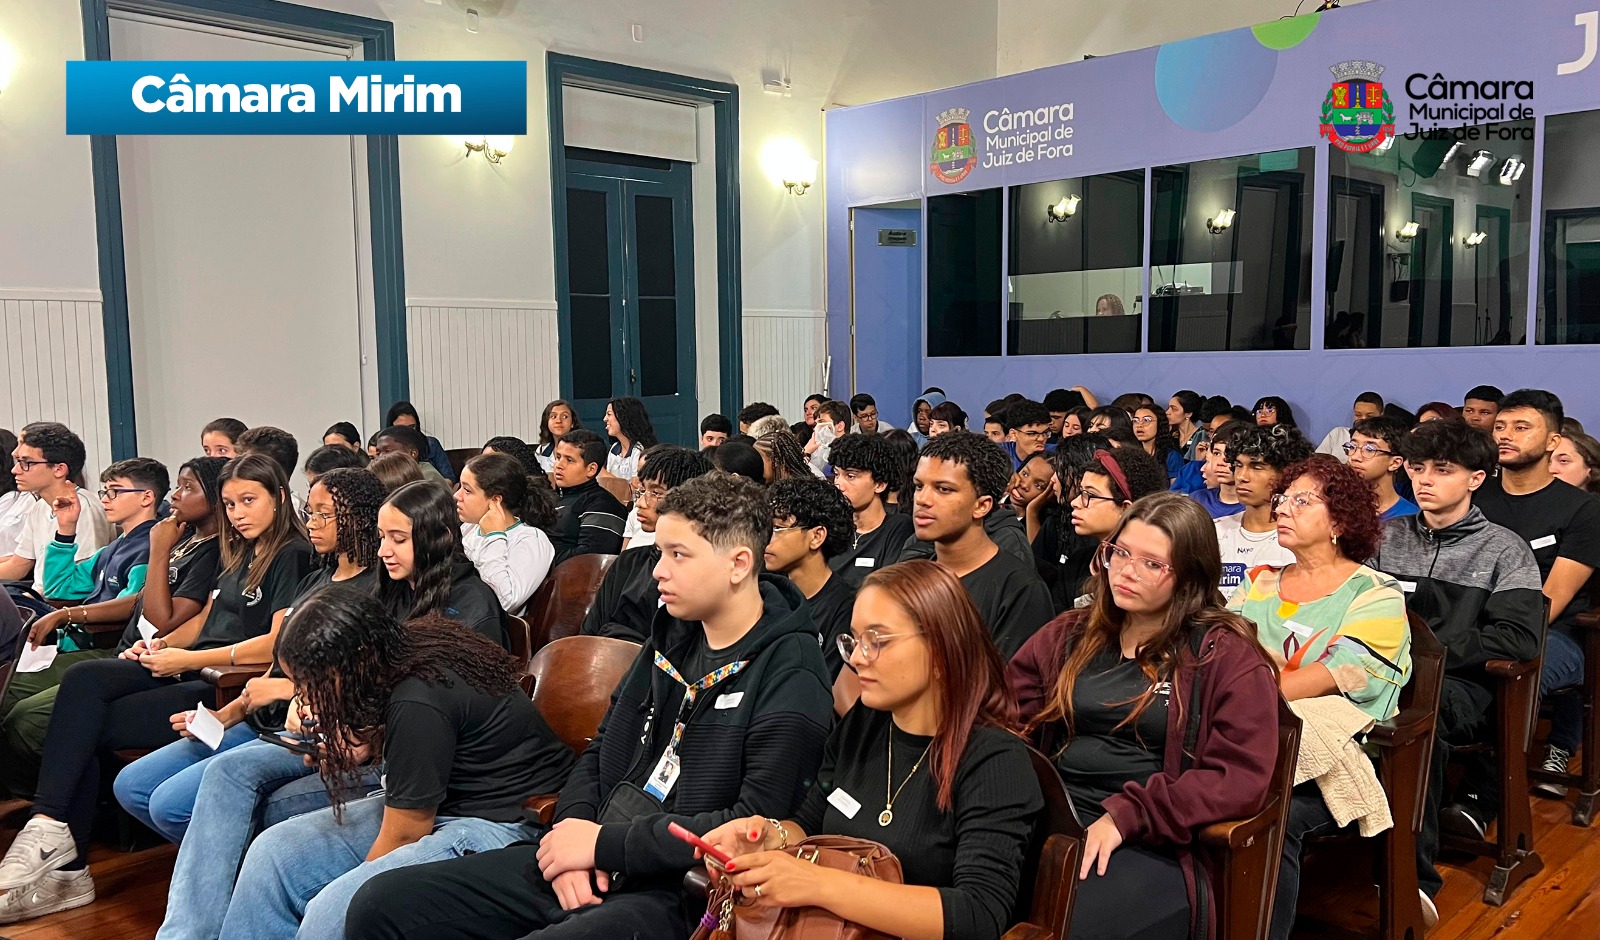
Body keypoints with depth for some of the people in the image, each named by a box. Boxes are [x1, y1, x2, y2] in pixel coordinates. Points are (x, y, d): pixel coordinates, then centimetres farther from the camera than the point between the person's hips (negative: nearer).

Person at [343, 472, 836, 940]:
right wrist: (576, 829, -2)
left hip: (678, 893, -8)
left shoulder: (791, 676, -12)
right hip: (594, 867, 8)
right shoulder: (672, 634, 12)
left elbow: (757, 822, -20)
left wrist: (604, 842, -15)